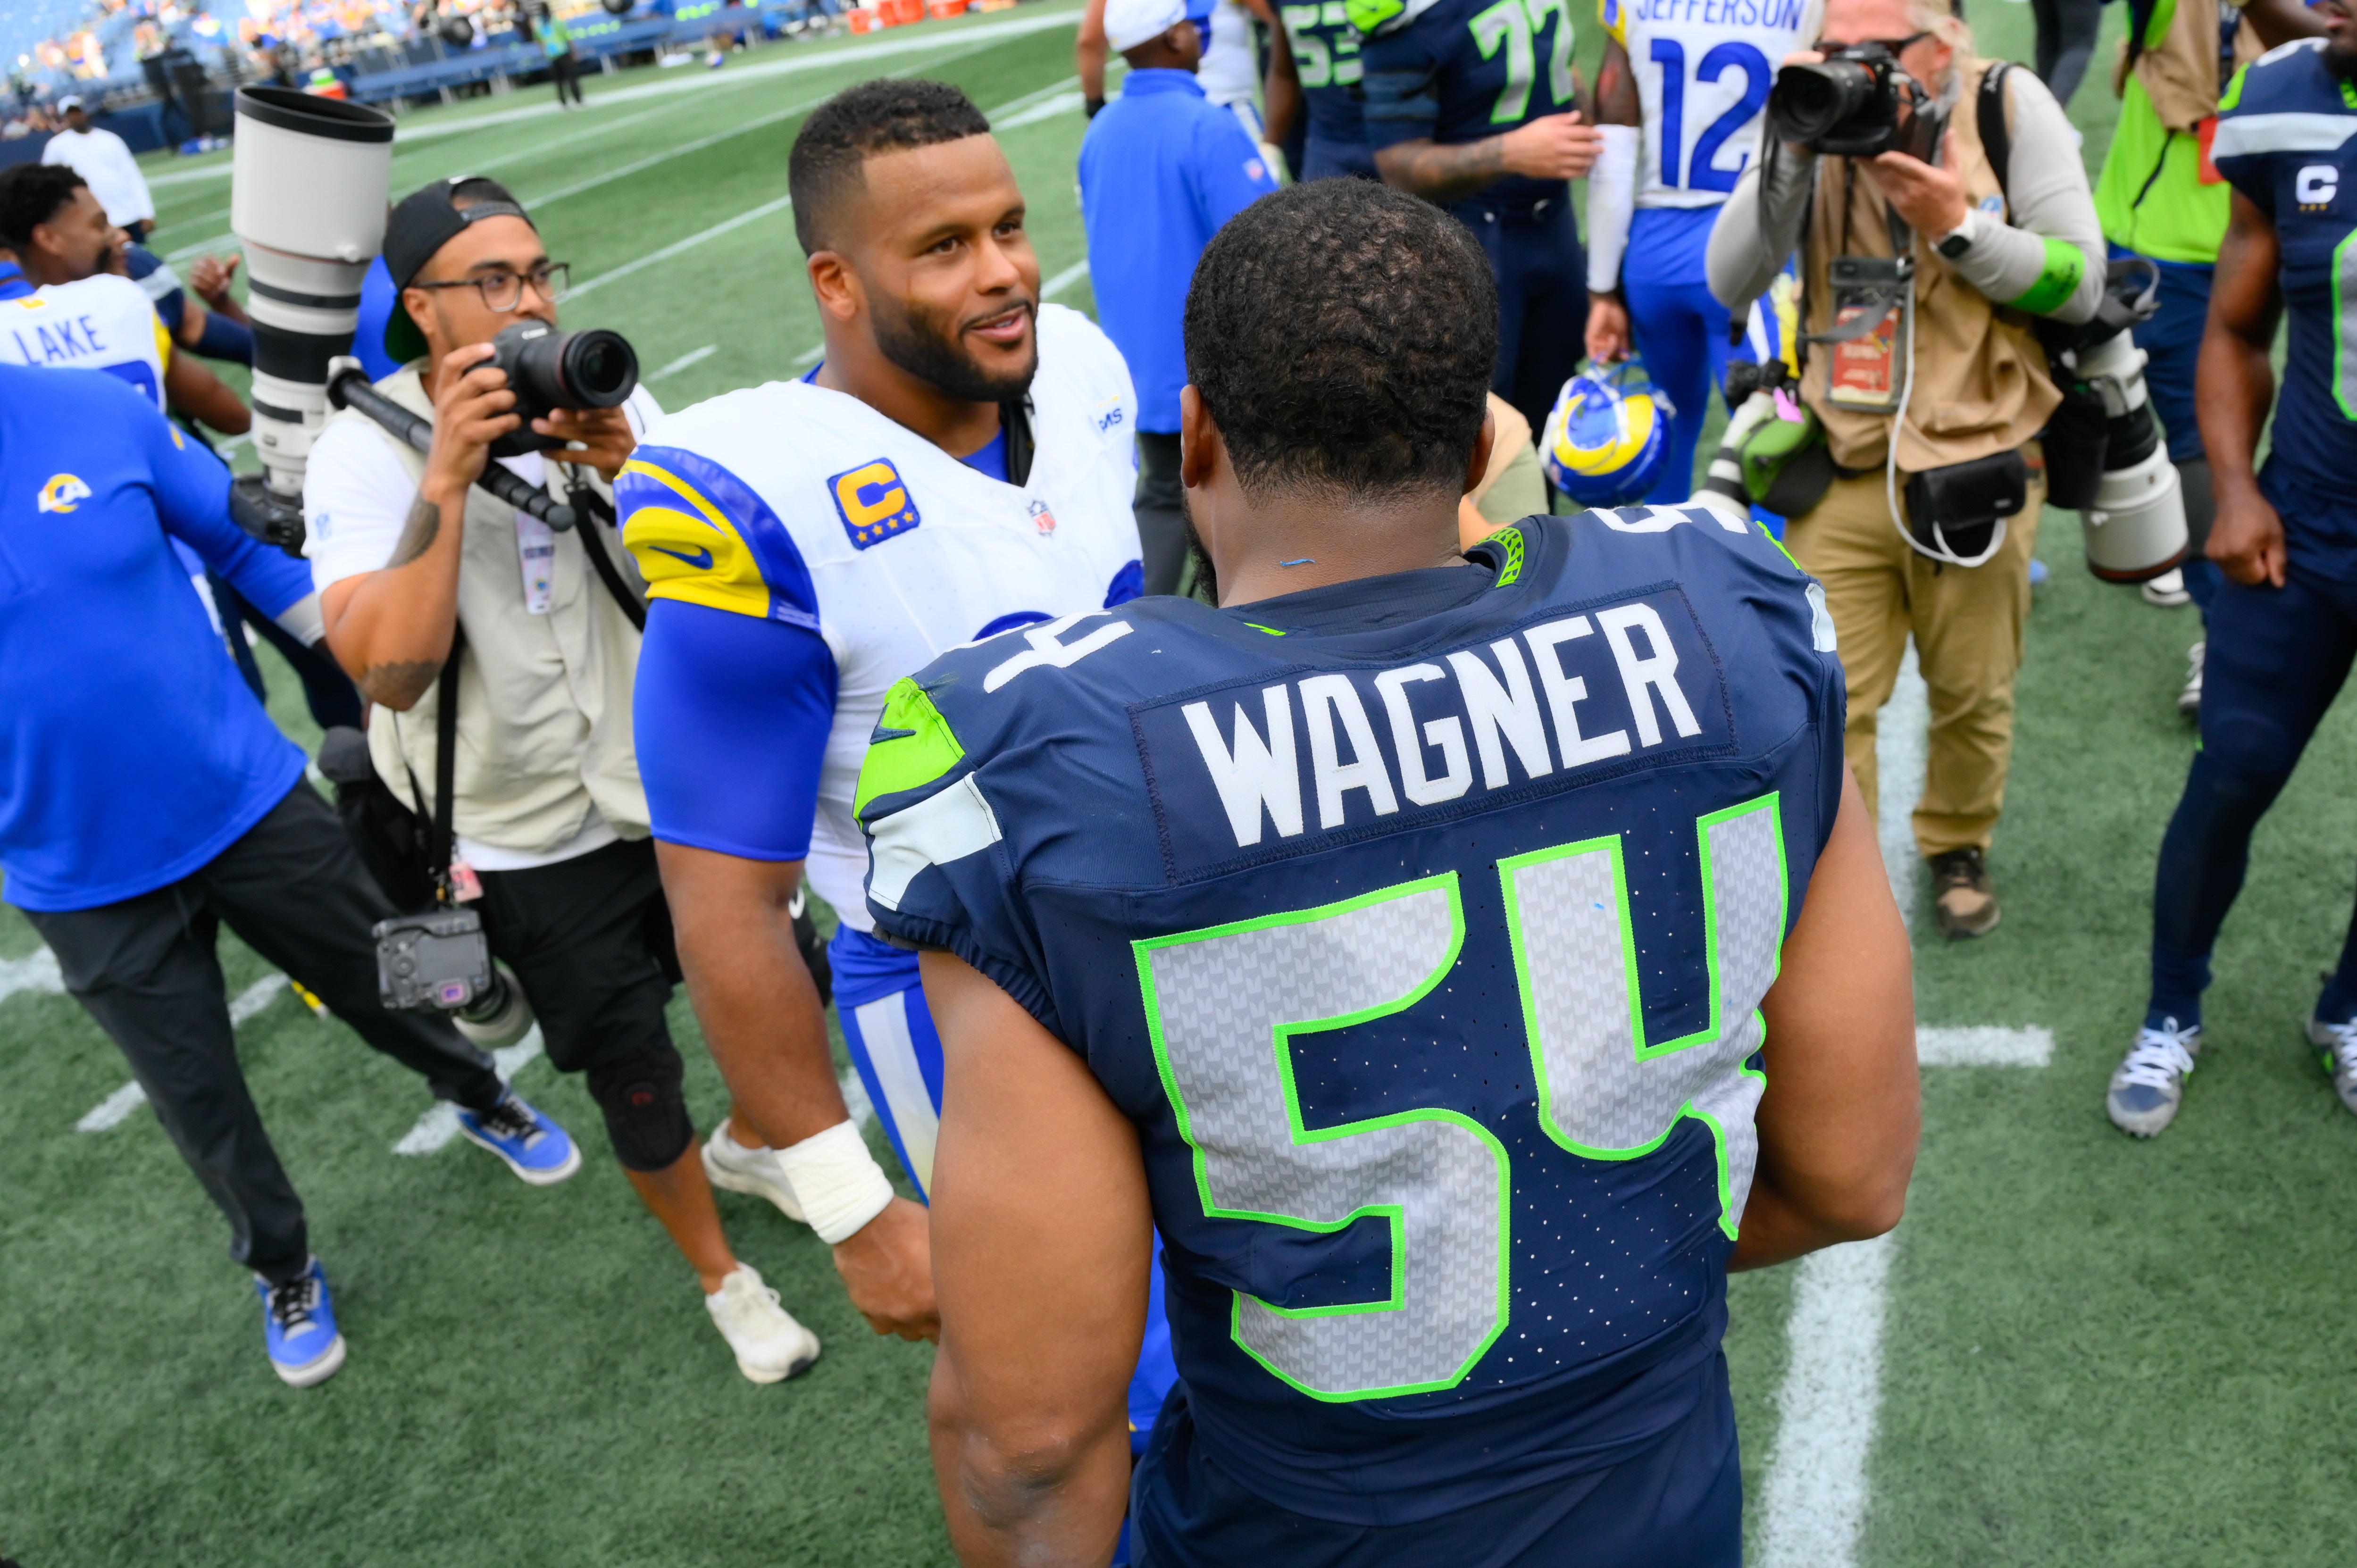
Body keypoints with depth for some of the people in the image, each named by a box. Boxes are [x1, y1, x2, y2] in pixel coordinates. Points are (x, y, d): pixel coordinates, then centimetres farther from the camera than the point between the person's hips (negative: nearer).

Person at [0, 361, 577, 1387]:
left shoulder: (97, 412, -12)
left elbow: (250, 548, 0)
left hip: (249, 802, 1)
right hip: (86, 884, -1)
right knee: (202, 1104, 15)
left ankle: (481, 1099, 51)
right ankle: (282, 1272, 42)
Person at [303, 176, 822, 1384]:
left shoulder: (600, 394, -5)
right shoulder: (366, 453, -14)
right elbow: (388, 670, -27)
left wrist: (630, 469, -28)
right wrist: (446, 480, -32)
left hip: (679, 785, 4)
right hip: (534, 843, -3)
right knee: (637, 1081, 8)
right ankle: (722, 1276, 34)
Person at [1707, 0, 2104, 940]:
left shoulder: (2010, 107, -4)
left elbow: (2081, 284, -6)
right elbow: (1732, 286, -9)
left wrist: (1956, 225, -18)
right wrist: (1793, 149, -18)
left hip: (1973, 469, 0)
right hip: (1839, 476, 0)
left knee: (1972, 695, 15)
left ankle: (1958, 850, 41)